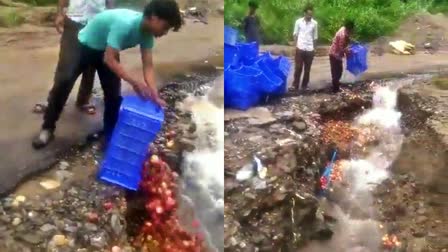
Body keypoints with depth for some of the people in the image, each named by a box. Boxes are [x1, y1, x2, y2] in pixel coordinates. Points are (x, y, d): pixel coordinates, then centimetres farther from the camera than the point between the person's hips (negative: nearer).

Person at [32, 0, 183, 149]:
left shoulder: (147, 32, -18)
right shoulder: (124, 24, -41)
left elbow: (148, 66, -15)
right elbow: (109, 60, -39)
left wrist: (154, 95, -25)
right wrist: (134, 82, -41)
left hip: (108, 51, 6)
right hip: (85, 45, -6)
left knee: (114, 93, 0)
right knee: (63, 82, -16)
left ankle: (110, 136, 15)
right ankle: (48, 129, 0)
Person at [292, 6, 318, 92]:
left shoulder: (314, 23, 3)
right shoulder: (298, 21, -1)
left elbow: (315, 37, 10)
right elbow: (295, 34, 6)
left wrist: (314, 47, 10)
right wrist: (296, 45, -2)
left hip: (310, 49, 2)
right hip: (300, 48, -1)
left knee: (307, 69, 7)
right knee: (298, 67, 0)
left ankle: (305, 85, 17)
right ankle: (295, 85, 7)